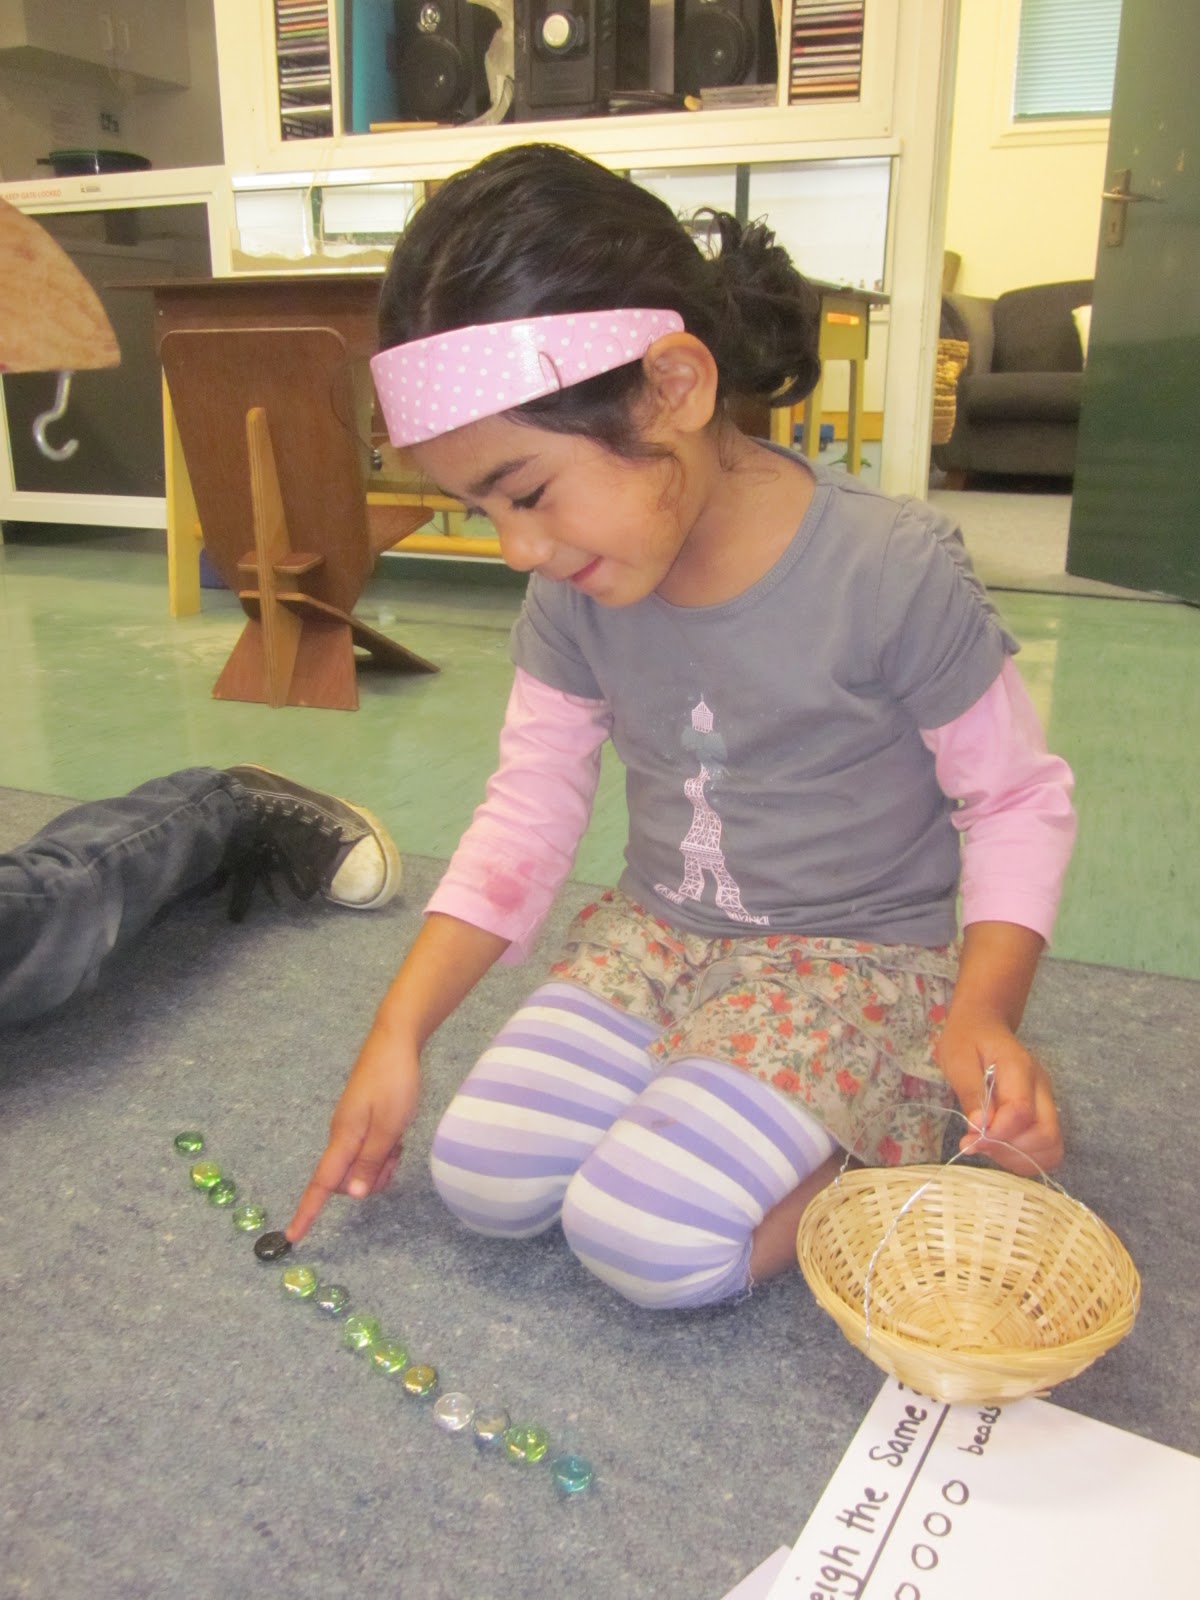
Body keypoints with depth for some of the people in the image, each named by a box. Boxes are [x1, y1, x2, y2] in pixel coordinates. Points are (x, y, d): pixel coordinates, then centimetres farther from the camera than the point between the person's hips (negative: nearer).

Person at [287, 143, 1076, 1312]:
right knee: (482, 1179, -12)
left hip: (858, 953, -4)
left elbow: (1018, 799, -9)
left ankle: (890, 1114, 4)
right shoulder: (574, 593, -6)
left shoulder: (894, 570, -22)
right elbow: (525, 813, 0)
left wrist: (984, 1011, -23)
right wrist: (397, 1034, -5)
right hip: (655, 931, 5)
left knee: (650, 1237, -21)